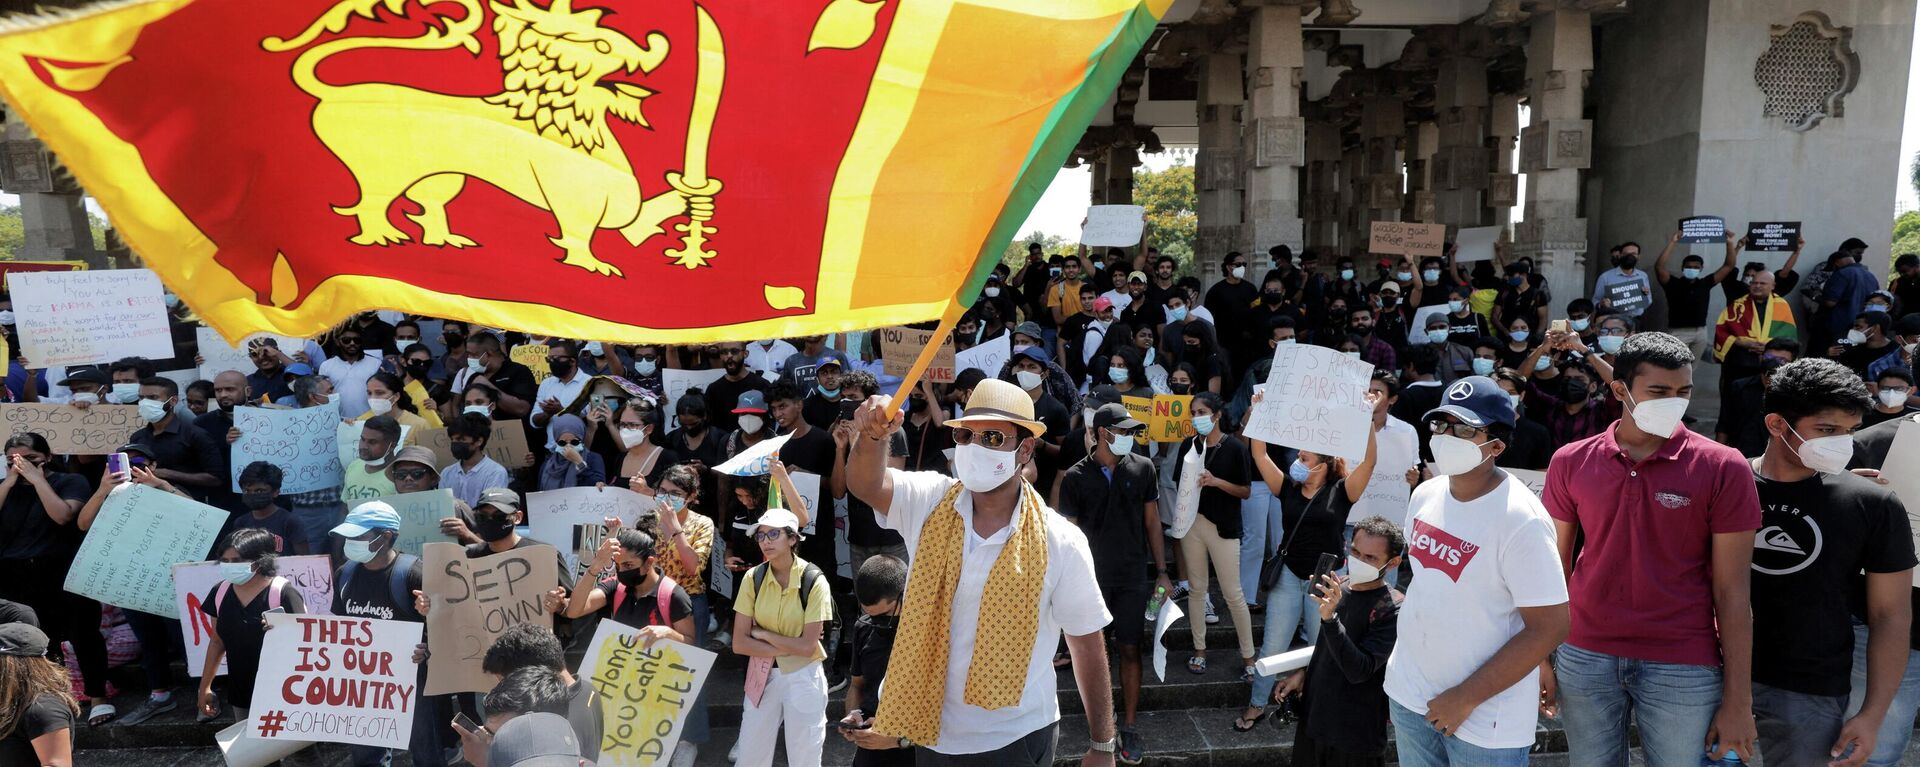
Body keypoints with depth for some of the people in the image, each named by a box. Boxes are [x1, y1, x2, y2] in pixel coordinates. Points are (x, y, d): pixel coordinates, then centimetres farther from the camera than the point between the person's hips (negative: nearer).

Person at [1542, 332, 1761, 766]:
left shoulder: (1723, 468, -7)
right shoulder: (1571, 462, -1)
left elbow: (1732, 590, -6)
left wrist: (1738, 700, -6)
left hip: (1684, 667, -2)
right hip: (1584, 658, 2)